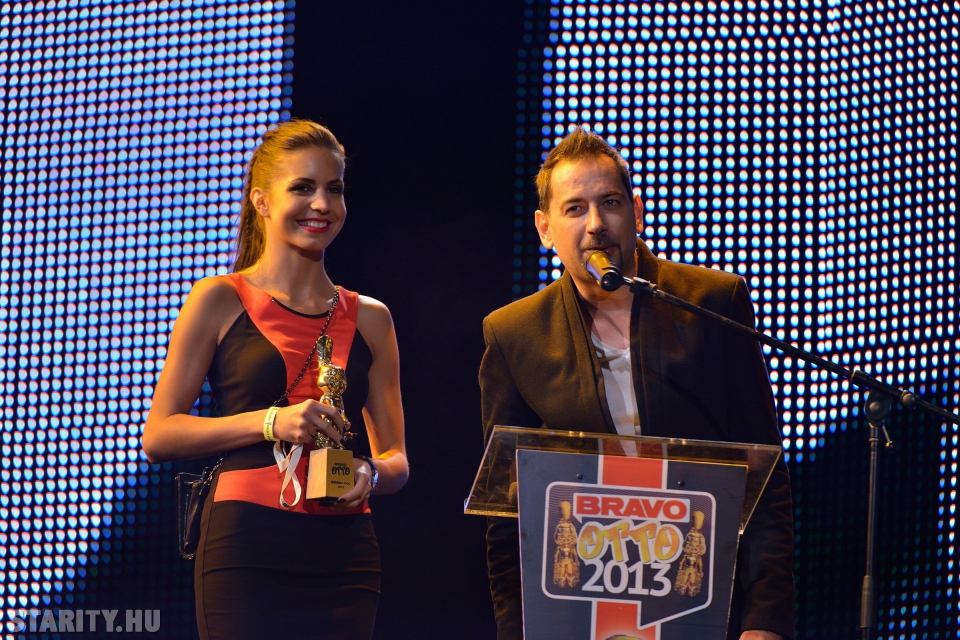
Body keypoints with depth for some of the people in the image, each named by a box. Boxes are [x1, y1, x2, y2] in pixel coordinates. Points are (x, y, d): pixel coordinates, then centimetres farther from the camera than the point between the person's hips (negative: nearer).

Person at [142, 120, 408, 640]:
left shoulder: (369, 319, 16)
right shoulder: (220, 301, 4)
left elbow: (396, 458, 18)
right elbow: (158, 435, -1)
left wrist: (371, 474, -6)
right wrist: (270, 422, -12)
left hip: (343, 556, 4)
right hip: (248, 549, -3)